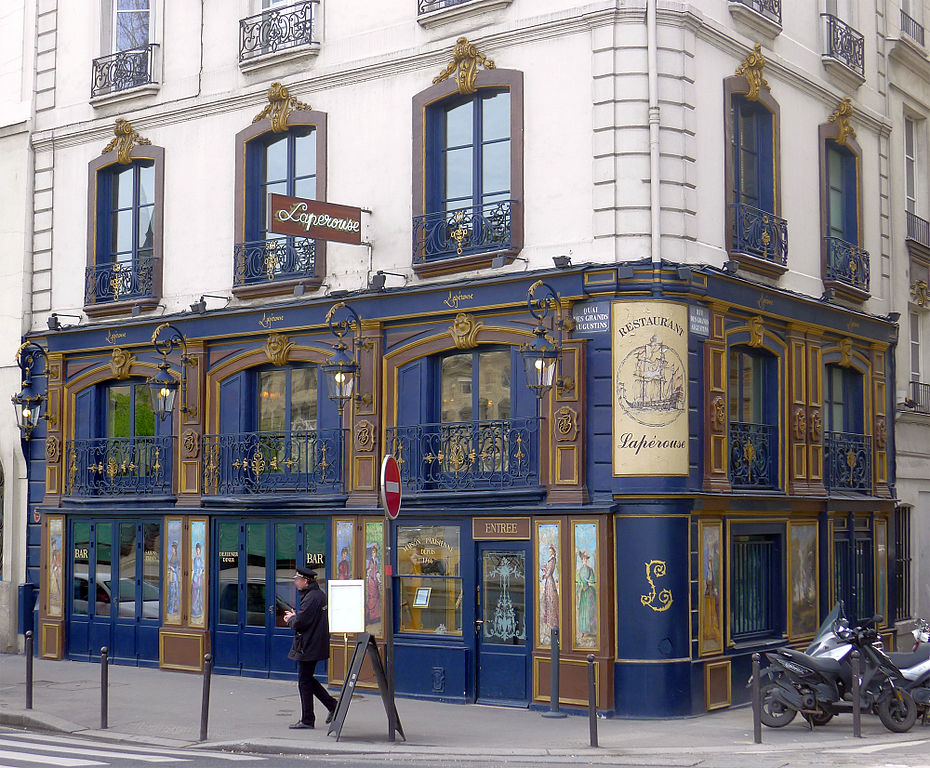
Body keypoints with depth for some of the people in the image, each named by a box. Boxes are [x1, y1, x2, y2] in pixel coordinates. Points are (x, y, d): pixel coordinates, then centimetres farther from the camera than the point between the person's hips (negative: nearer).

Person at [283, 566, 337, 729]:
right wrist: (295, 617, 11)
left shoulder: (311, 598, -20)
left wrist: (291, 619, -2)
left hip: (308, 647, -10)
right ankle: (332, 705, 17)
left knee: (304, 682, -1)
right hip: (316, 646, 10)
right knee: (308, 679, 18)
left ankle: (307, 720, 6)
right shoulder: (319, 594, 13)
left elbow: (300, 622, -23)